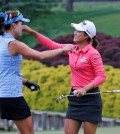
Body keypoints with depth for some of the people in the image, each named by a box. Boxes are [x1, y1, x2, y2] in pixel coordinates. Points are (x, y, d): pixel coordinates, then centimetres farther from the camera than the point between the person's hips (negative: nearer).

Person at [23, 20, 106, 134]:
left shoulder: (93, 53, -13)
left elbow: (101, 76, -16)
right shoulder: (72, 49, 7)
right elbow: (52, 45, 13)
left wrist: (85, 89, -27)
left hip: (90, 98, -7)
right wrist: (33, 33, 6)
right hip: (75, 97, 7)